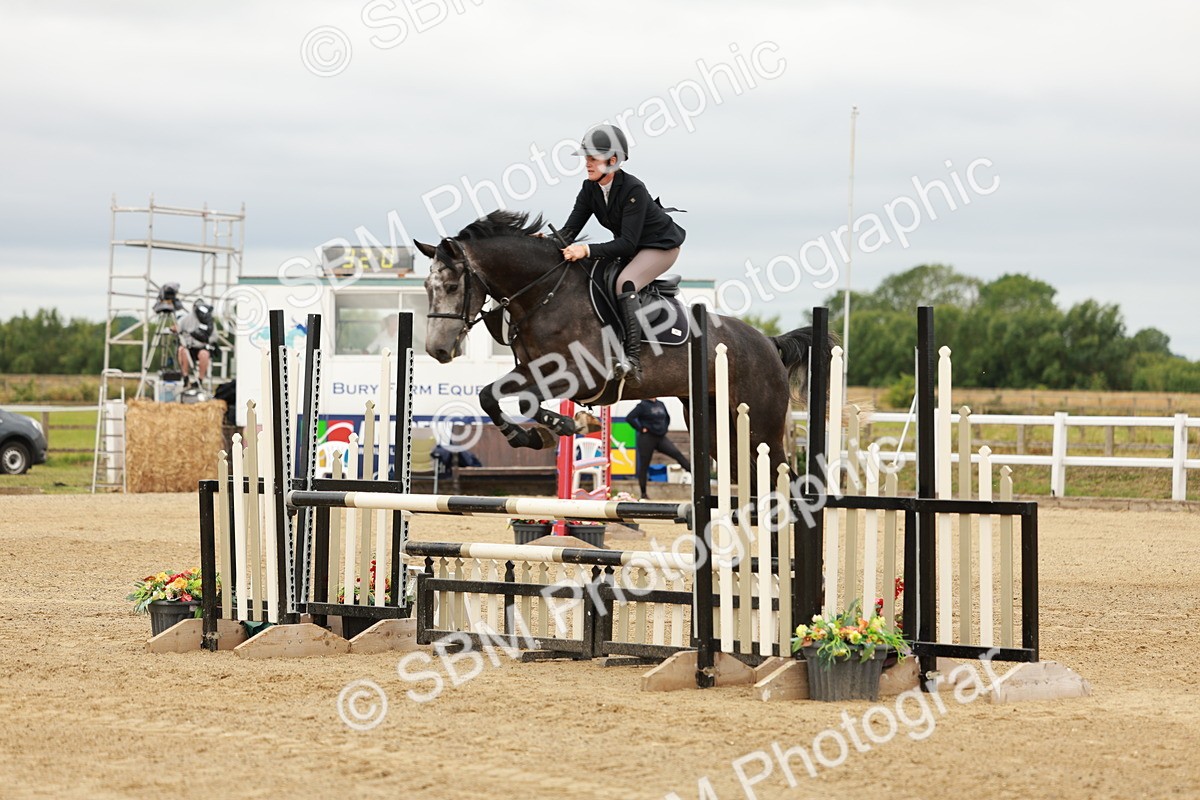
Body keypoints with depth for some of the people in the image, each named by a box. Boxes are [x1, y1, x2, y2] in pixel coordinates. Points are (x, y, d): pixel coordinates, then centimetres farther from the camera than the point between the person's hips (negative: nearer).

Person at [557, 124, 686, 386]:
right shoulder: (590, 189, -8)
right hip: (630, 248, 9)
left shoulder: (633, 190, -31)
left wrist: (587, 250, -45)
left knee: (625, 282, -33)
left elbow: (627, 244, -34)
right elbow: (570, 229, -11)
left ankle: (633, 360, -40)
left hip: (661, 246, -9)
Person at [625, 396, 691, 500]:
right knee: (644, 465, 2)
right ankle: (643, 494, 9)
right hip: (647, 438, -5)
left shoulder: (661, 404, 11)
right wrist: (640, 429, -13)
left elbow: (667, 417, 29)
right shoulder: (643, 405, -7)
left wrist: (664, 428, 14)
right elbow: (629, 418, -15)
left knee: (677, 454, -12)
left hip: (661, 437, 5)